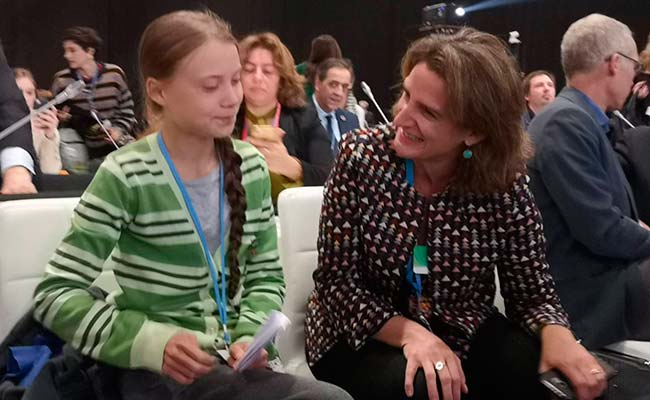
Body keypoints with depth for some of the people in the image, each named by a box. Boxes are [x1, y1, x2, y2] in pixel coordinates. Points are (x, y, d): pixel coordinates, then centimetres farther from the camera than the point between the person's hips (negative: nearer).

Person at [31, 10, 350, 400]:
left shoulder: (252, 167, 3)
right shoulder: (127, 176, -12)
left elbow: (267, 276, 9)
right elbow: (56, 295, -12)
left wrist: (250, 336, -10)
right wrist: (153, 342, -24)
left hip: (235, 363, 6)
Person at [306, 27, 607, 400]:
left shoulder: (504, 183, -12)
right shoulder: (361, 157, -16)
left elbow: (533, 289, -5)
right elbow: (336, 280, -15)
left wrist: (557, 332, -27)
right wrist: (409, 332, -31)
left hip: (463, 335, 2)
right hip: (363, 339, -2)